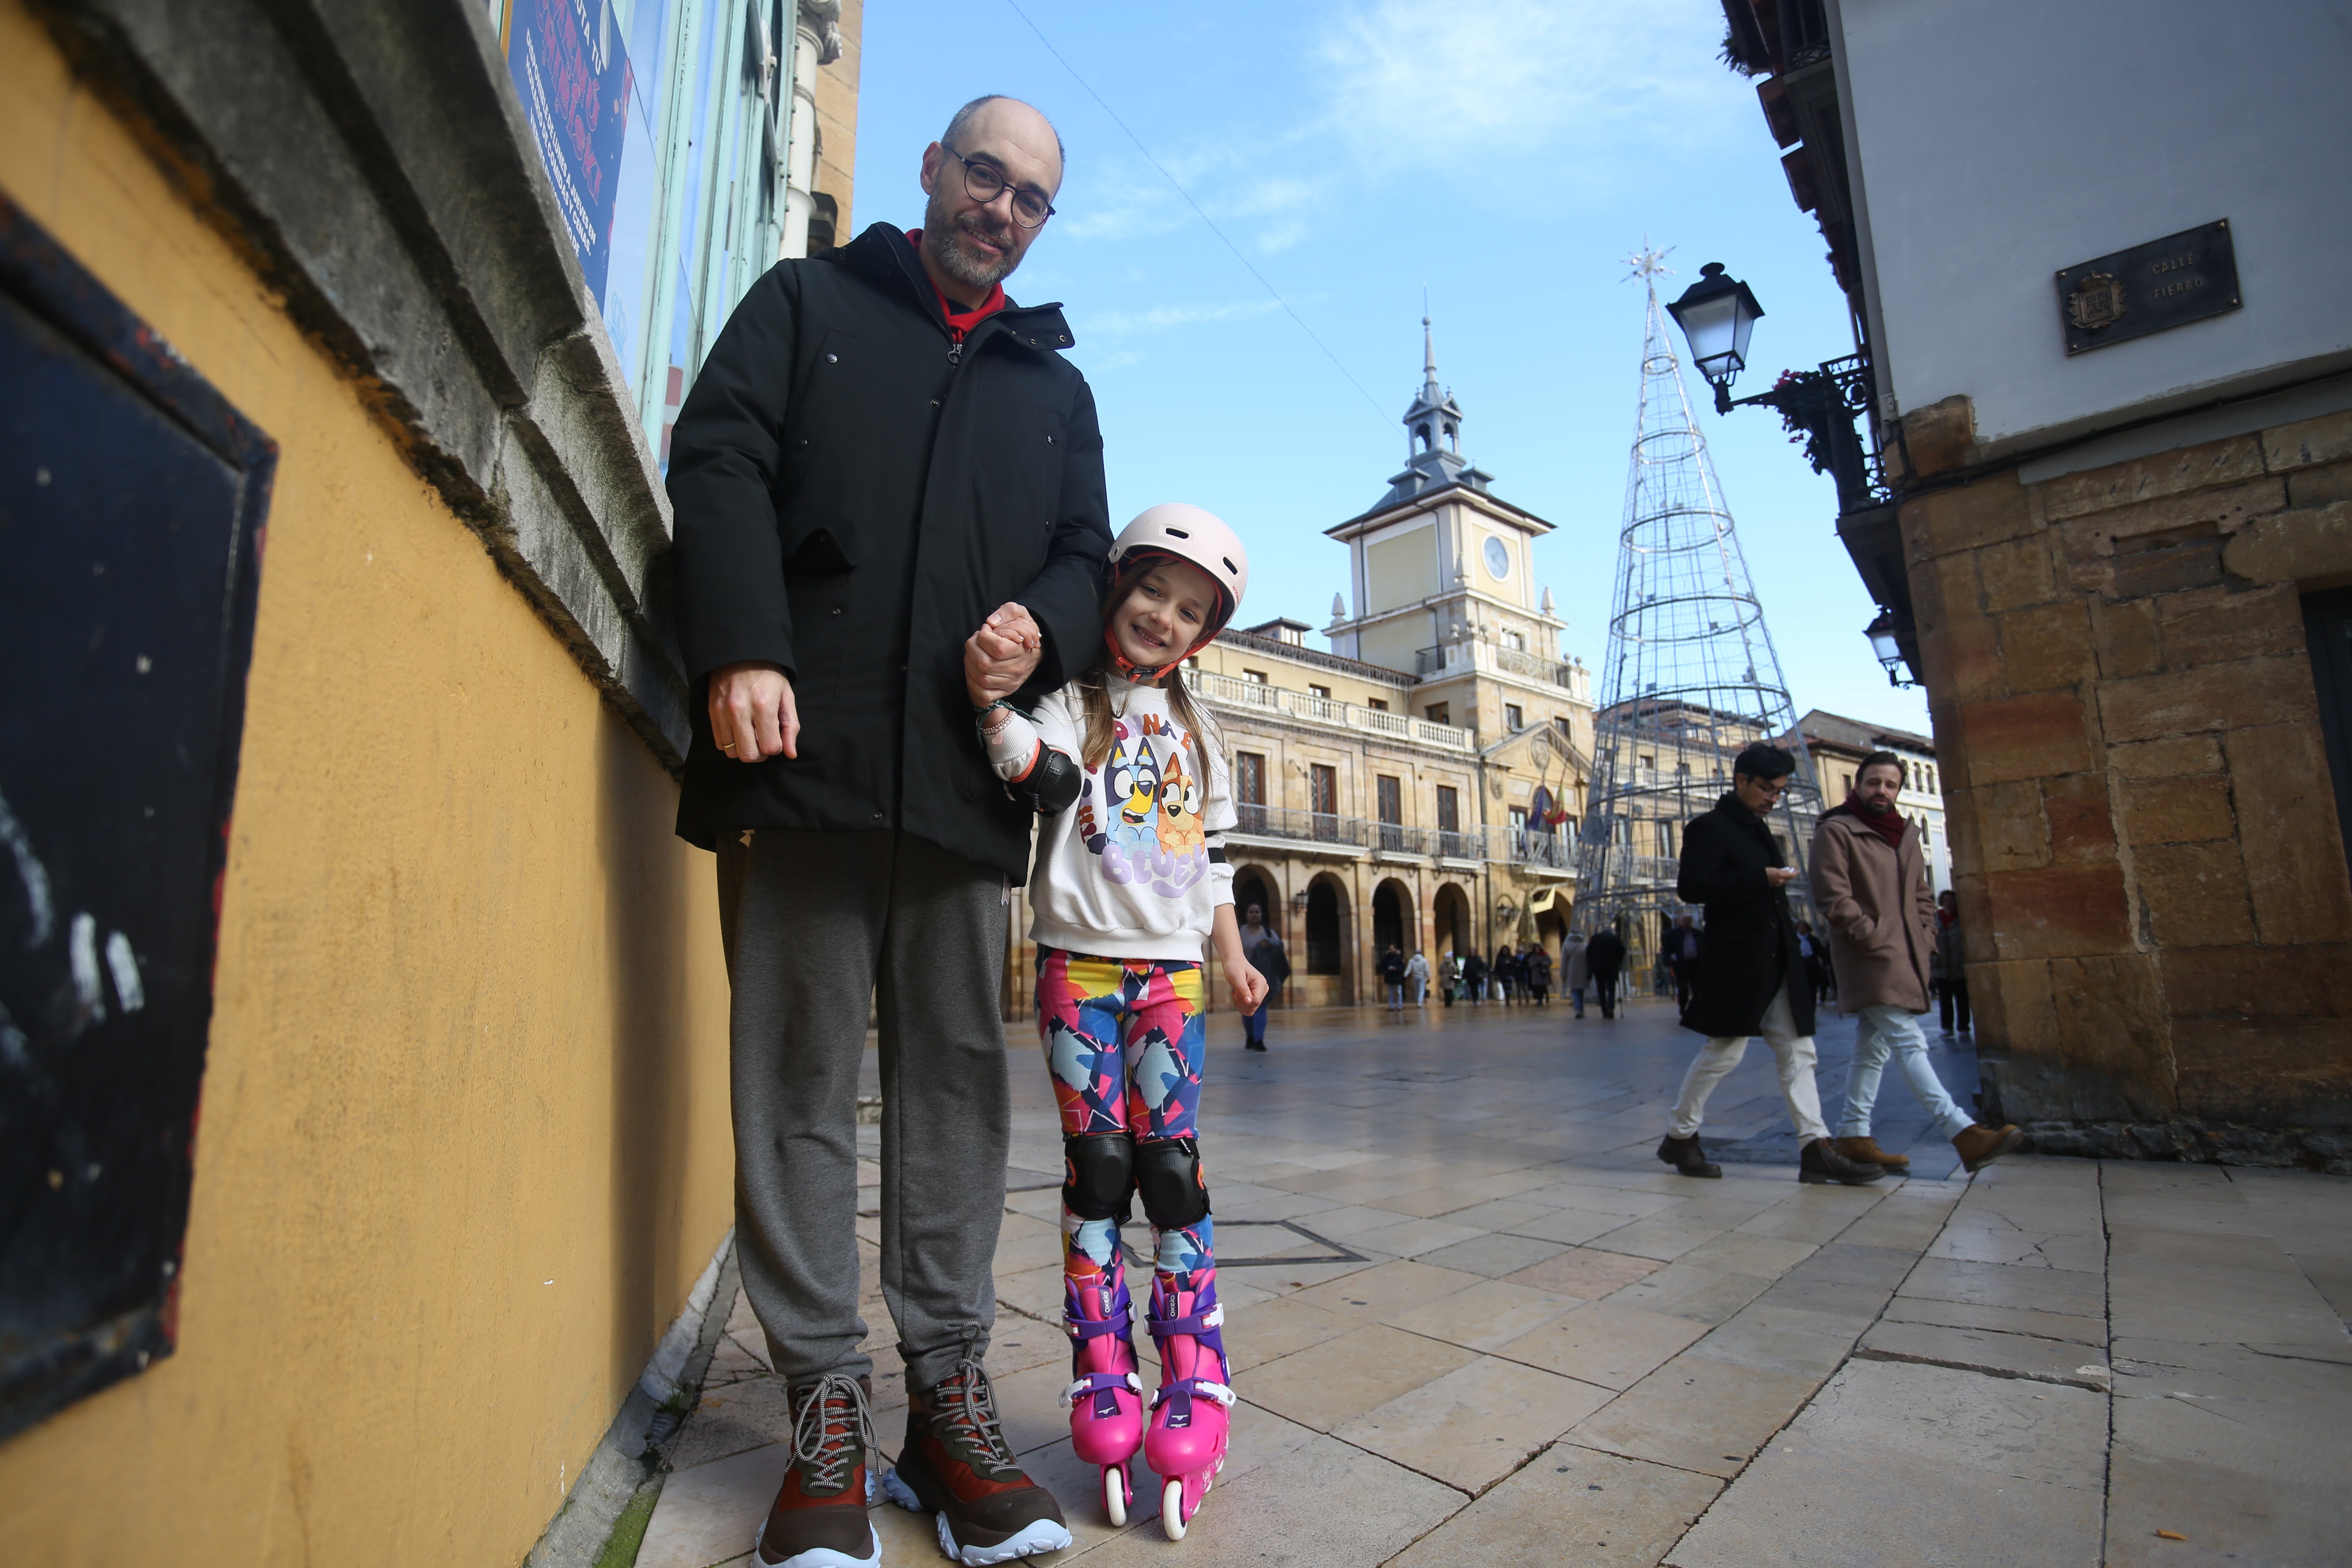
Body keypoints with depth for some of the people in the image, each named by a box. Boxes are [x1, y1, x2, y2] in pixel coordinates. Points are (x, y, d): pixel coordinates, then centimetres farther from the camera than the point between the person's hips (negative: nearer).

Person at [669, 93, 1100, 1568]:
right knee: (800, 1076, 0)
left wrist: (1044, 625, -5)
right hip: (803, 748, -2)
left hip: (962, 772, 3)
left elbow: (1088, 555, 20)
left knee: (958, 1075, 3)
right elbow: (719, 462, 5)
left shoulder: (1058, 387, 26)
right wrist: (742, 650, -12)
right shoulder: (805, 303, 19)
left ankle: (950, 1388, 15)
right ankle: (827, 1403, 11)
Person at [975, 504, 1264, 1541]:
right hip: (1080, 965, -2)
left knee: (1172, 1162, -1)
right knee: (1095, 1167, 1)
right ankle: (1104, 1383, 14)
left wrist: (1232, 953, 17)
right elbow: (1047, 778, -20)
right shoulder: (1068, 700, 3)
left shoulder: (1194, 729, 16)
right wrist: (992, 700, -35)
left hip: (1169, 972, 3)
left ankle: (1194, 1381, 12)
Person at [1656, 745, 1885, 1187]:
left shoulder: (1758, 830, 19)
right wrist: (1761, 880, -24)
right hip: (1736, 962, -9)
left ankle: (1816, 1149, 7)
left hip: (1776, 964, 9)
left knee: (1798, 1053, 5)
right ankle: (1678, 1137, 11)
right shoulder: (1710, 827, -9)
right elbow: (1690, 887, -21)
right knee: (1724, 1052, -2)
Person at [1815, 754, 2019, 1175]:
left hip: (1906, 957, 8)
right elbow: (1833, 898, -13)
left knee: (1873, 1048, 10)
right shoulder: (1836, 832, -6)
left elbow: (1921, 896, 23)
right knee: (1909, 1042, -14)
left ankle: (1853, 1135, 16)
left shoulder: (1906, 834, 18)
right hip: (1871, 959, -8)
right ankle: (1962, 1131, -18)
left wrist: (1926, 943, 10)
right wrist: (1872, 936, -16)